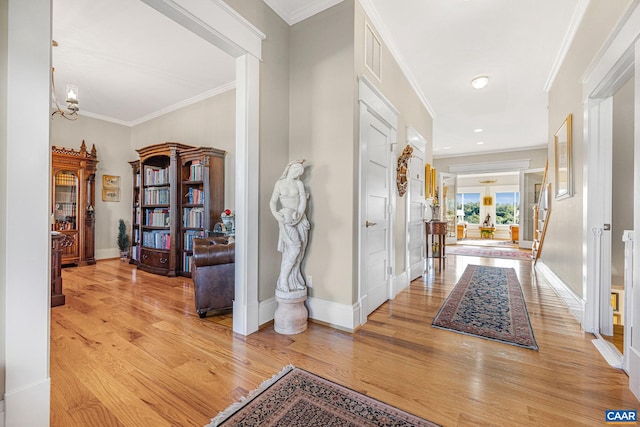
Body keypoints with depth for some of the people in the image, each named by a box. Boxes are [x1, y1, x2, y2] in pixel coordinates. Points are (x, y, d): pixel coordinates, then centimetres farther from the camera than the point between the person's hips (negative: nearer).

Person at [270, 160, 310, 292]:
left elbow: (303, 201, 0)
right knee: (294, 248, -18)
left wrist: (298, 213, -19)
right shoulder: (279, 183, 7)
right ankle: (283, 280, -7)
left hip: (300, 219, 3)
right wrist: (276, 214, -18)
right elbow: (273, 201, 1)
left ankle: (294, 280, 12)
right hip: (286, 219, -3)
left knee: (299, 251, 0)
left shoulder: (299, 184, 11)